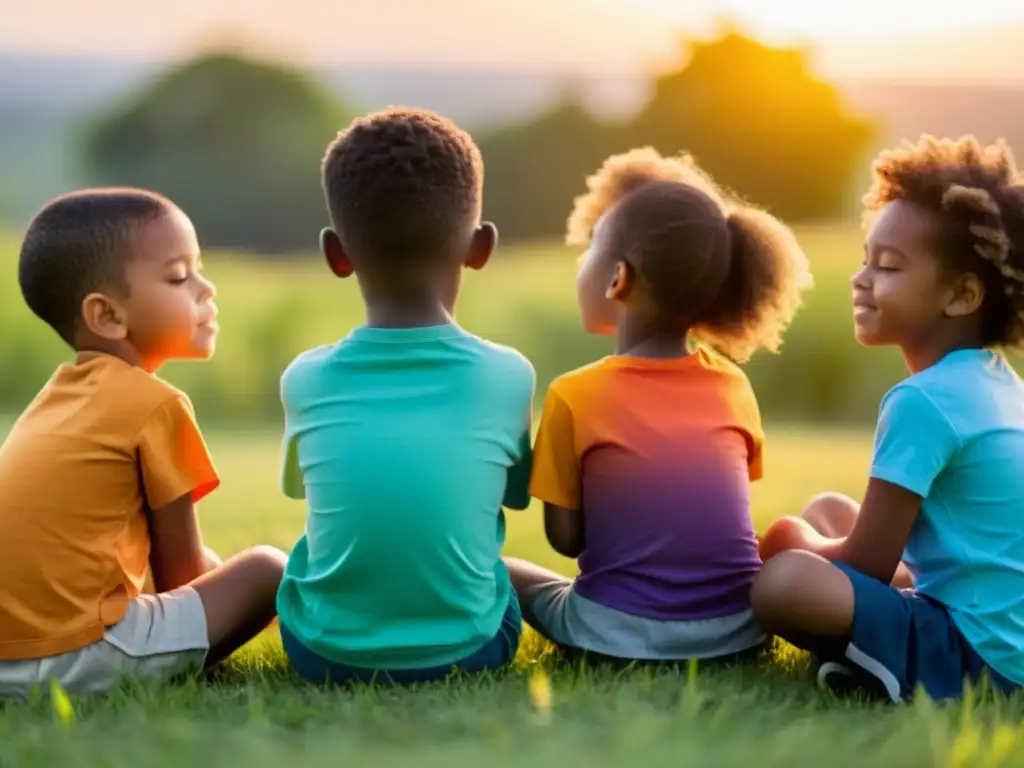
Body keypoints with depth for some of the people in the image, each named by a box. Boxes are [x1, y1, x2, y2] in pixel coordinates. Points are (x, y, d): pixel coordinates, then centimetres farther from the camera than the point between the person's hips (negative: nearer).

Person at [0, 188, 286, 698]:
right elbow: (182, 572, -1)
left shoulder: (58, 393, 17)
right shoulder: (155, 405, -7)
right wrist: (238, 587, 19)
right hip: (76, 656, -8)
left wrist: (219, 574, 25)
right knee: (266, 570, 0)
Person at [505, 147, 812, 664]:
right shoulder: (733, 386, 0)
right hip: (737, 633, 3)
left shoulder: (575, 397, -11)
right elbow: (713, 510, 7)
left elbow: (566, 538, -5)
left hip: (622, 639, -3)